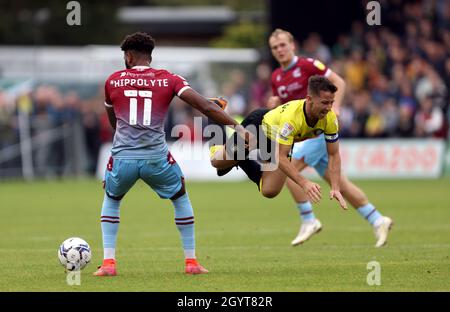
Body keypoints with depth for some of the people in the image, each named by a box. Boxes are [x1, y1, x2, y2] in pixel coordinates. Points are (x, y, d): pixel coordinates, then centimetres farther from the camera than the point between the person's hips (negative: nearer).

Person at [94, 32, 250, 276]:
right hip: (156, 158, -1)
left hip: (122, 157, 1)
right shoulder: (168, 79, 4)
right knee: (181, 199, 25)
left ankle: (108, 262, 15)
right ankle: (191, 261, 21)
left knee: (111, 201, 28)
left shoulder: (113, 81, 8)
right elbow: (202, 105, -7)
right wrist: (236, 126, -7)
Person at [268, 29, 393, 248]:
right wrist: (273, 104, -2)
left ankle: (308, 221, -8)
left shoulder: (307, 65, -9)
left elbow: (338, 82, -9)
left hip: (320, 127, -8)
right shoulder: (276, 77, 12)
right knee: (337, 182, 7)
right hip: (305, 132, 8)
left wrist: (334, 107, -21)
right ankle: (377, 220, 14)